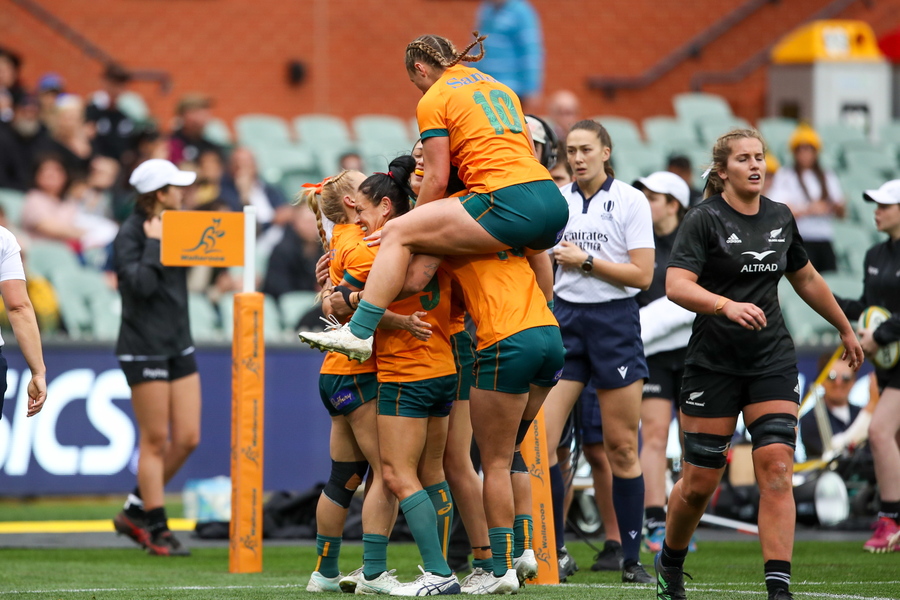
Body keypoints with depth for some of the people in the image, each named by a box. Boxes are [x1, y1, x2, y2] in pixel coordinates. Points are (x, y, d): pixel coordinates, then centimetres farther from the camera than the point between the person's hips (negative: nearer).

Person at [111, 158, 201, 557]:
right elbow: (142, 283, -25)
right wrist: (154, 242, -20)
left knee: (188, 438, 5)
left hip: (178, 345, 8)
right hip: (145, 349, -8)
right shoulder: (130, 235, -13)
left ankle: (134, 512, 18)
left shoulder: (172, 225, 10)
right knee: (155, 441, -3)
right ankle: (156, 530, 5)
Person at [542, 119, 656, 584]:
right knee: (538, 438, -10)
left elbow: (642, 275, -8)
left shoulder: (630, 201, -3)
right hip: (565, 320, 3)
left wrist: (586, 261, -11)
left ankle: (631, 558, 9)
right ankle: (552, 550, 0)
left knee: (622, 448, 0)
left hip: (615, 323, -3)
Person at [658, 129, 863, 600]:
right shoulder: (704, 220, -8)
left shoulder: (780, 218, 9)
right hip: (713, 363, -3)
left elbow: (806, 280, 25)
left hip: (772, 362, 3)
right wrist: (728, 306, -35)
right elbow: (676, 286, -20)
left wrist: (845, 329, 33)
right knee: (700, 481, 2)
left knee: (776, 470, -11)